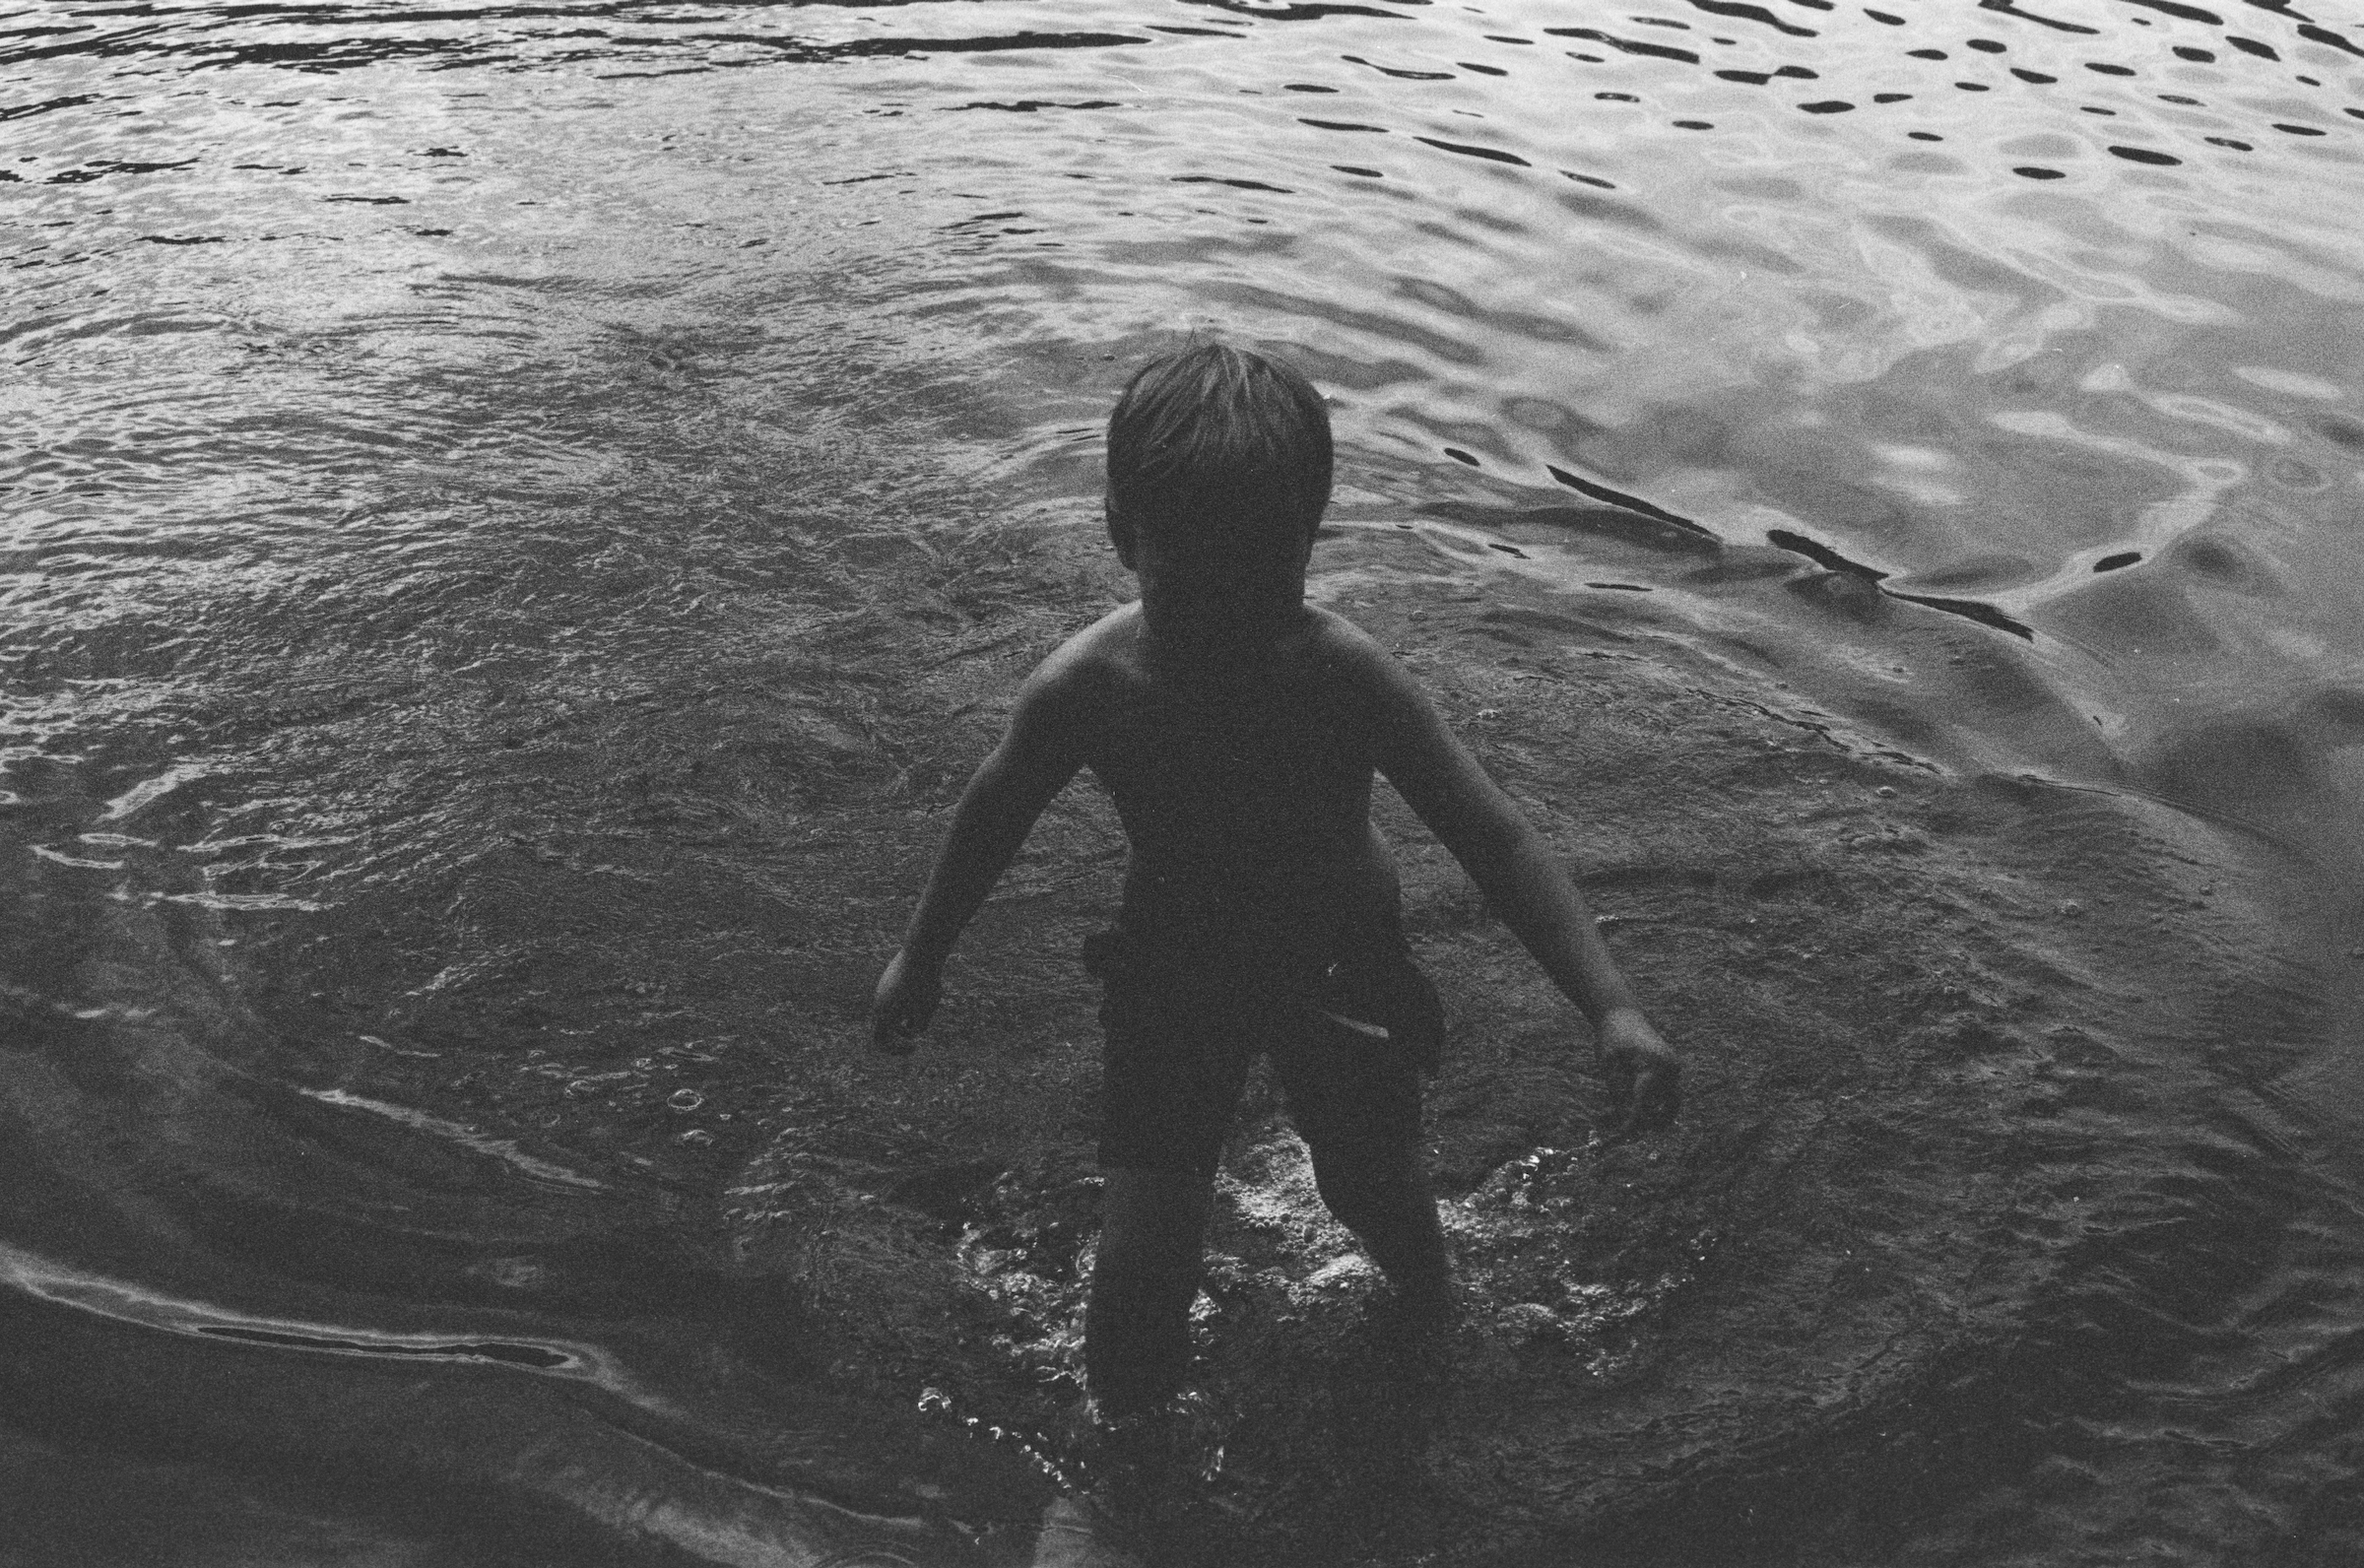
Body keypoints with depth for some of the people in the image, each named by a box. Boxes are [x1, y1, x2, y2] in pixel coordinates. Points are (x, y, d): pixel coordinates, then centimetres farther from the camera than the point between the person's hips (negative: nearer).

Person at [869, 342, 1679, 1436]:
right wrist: (921, 957, 9)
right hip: (1172, 972, 0)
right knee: (1138, 1275, -6)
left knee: (1375, 1193, 17)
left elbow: (1493, 839, -28)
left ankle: (1431, 1306, 56)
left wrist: (1611, 1007, -39)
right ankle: (1126, 1432, 28)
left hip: (1342, 969, 0)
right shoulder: (1084, 688, -26)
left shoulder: (1343, 675, -31)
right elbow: (993, 817, -5)